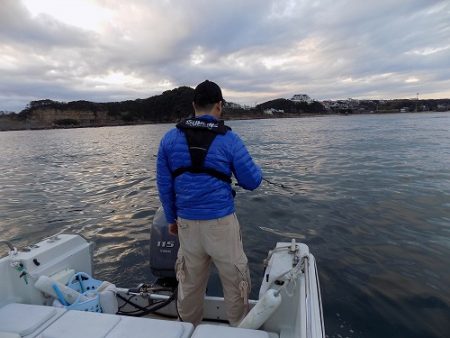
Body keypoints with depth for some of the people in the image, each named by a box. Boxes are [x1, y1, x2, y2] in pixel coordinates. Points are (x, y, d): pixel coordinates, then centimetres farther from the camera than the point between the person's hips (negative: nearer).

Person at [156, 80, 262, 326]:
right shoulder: (229, 139, -7)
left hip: (186, 223, 4)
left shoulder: (170, 138, 1)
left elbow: (163, 184, 4)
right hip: (221, 222, -3)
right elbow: (252, 182, -3)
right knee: (235, 282, 14)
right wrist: (254, 169, 19)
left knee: (189, 282, 19)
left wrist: (171, 218, 14)